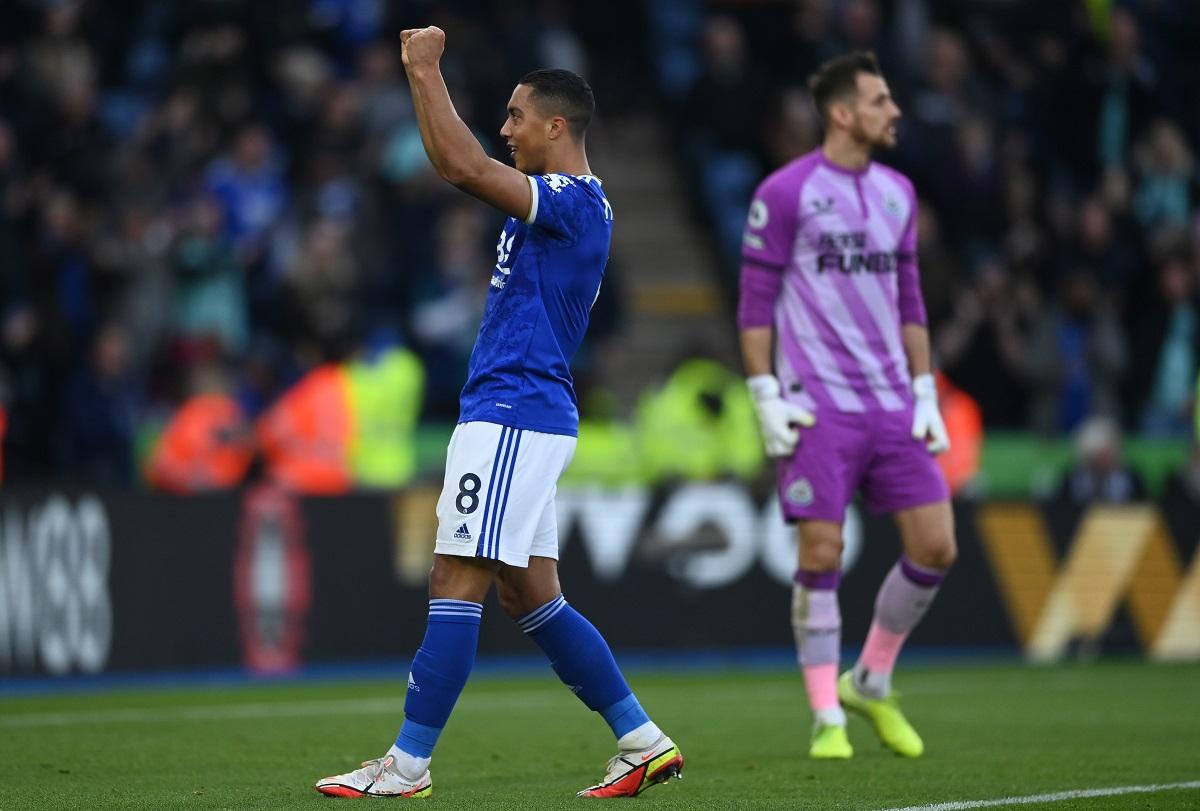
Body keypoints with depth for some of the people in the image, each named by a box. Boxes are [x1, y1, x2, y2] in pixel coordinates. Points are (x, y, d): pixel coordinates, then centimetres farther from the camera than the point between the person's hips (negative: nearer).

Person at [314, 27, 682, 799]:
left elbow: (463, 165, -25)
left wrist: (427, 70, -15)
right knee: (531, 597, 11)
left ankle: (409, 763, -6)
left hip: (513, 417, -10)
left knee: (455, 586, -8)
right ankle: (644, 742, 11)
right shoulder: (559, 200, 16)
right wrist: (421, 74, 20)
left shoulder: (575, 202, -13)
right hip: (517, 417, 10)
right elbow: (461, 167, 26)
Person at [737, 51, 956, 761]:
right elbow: (755, 302, -3)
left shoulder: (897, 192, 14)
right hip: (818, 408, -6)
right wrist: (767, 397, -9)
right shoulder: (785, 193, -4)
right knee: (822, 554, -8)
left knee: (936, 547, -1)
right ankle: (828, 717, 4)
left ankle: (871, 683, 18)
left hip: (891, 404, 6)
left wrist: (926, 395, 12)